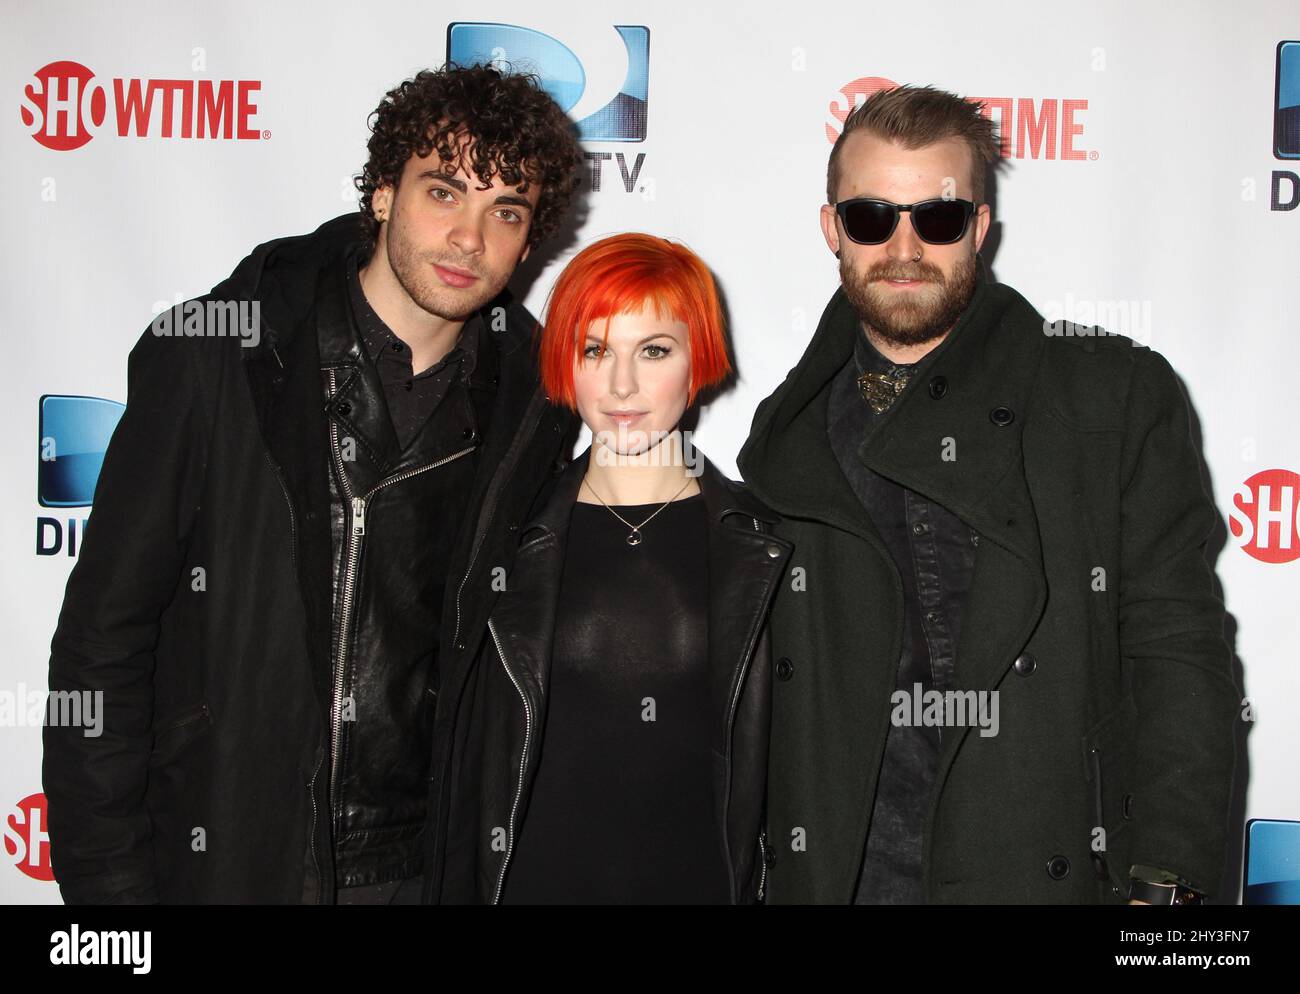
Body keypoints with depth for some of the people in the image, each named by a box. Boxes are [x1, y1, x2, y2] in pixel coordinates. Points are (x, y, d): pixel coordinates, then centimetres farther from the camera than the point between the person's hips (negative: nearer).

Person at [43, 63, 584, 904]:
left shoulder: (531, 400, -3)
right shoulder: (212, 356, -10)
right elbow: (104, 636, -7)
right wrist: (107, 879, -9)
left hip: (424, 862, 2)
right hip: (216, 859, -2)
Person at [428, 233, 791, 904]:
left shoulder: (765, 545, -2)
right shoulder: (510, 539, -1)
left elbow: (783, 764, 2)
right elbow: (469, 764, 4)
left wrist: (756, 887, -3)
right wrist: (461, 891, 1)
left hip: (707, 879, 0)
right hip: (534, 877, 1)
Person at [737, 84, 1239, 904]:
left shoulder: (1120, 396, -1)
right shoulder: (788, 435, 7)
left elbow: (1177, 654, -5)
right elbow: (760, 697, 9)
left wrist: (1165, 884, -13)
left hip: (1053, 871, -2)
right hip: (827, 874, 2)